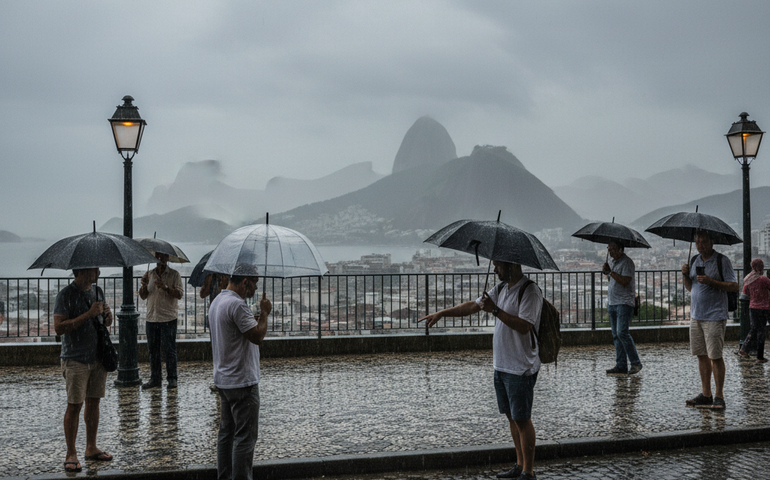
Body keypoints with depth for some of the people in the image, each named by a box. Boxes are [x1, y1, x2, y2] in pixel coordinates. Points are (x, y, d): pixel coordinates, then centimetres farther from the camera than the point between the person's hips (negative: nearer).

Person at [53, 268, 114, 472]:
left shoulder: (98, 291, 10)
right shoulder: (66, 295, -11)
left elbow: (107, 323, 19)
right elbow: (59, 327, -20)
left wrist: (107, 314, -5)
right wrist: (88, 314, -23)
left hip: (98, 356, 6)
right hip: (75, 360, -6)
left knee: (93, 402, 11)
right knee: (74, 406, -4)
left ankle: (91, 448, 21)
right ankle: (71, 454, 4)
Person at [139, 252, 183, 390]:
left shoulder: (174, 275, 2)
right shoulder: (149, 274, 13)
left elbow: (179, 294, -7)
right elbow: (143, 296, 12)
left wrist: (166, 287, -22)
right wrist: (144, 286, -8)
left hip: (168, 318, -4)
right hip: (152, 317, 4)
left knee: (169, 349, -3)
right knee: (153, 349, 7)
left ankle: (172, 378, 5)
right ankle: (155, 378, 16)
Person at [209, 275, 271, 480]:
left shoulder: (217, 301, 11)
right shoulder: (237, 304, -22)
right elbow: (257, 336, -21)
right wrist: (264, 312, -10)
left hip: (223, 380, 10)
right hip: (242, 382, -10)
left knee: (226, 432, 16)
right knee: (245, 436, -4)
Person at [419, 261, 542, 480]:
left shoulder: (530, 292, -15)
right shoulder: (501, 289, 11)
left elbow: (524, 326, -25)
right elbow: (473, 306, 17)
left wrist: (495, 310, -27)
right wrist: (442, 313, 16)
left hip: (521, 369, -8)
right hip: (501, 365, 8)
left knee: (522, 419, -1)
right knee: (511, 417, 15)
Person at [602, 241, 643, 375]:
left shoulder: (627, 262, -10)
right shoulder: (614, 262, 18)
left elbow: (625, 281, -20)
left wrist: (610, 271, -17)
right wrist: (606, 273, 6)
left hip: (624, 303, -9)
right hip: (612, 303, 9)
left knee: (622, 332, -16)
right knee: (616, 335, 6)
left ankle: (635, 363, -7)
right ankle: (621, 365, 9)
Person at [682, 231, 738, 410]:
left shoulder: (722, 261, -6)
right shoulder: (695, 260, 14)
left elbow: (734, 286, -10)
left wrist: (711, 282, -21)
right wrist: (686, 276, -1)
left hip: (714, 316, -6)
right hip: (696, 315, 7)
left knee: (715, 356, -5)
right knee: (701, 355, 9)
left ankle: (719, 396, 2)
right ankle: (705, 394, 16)